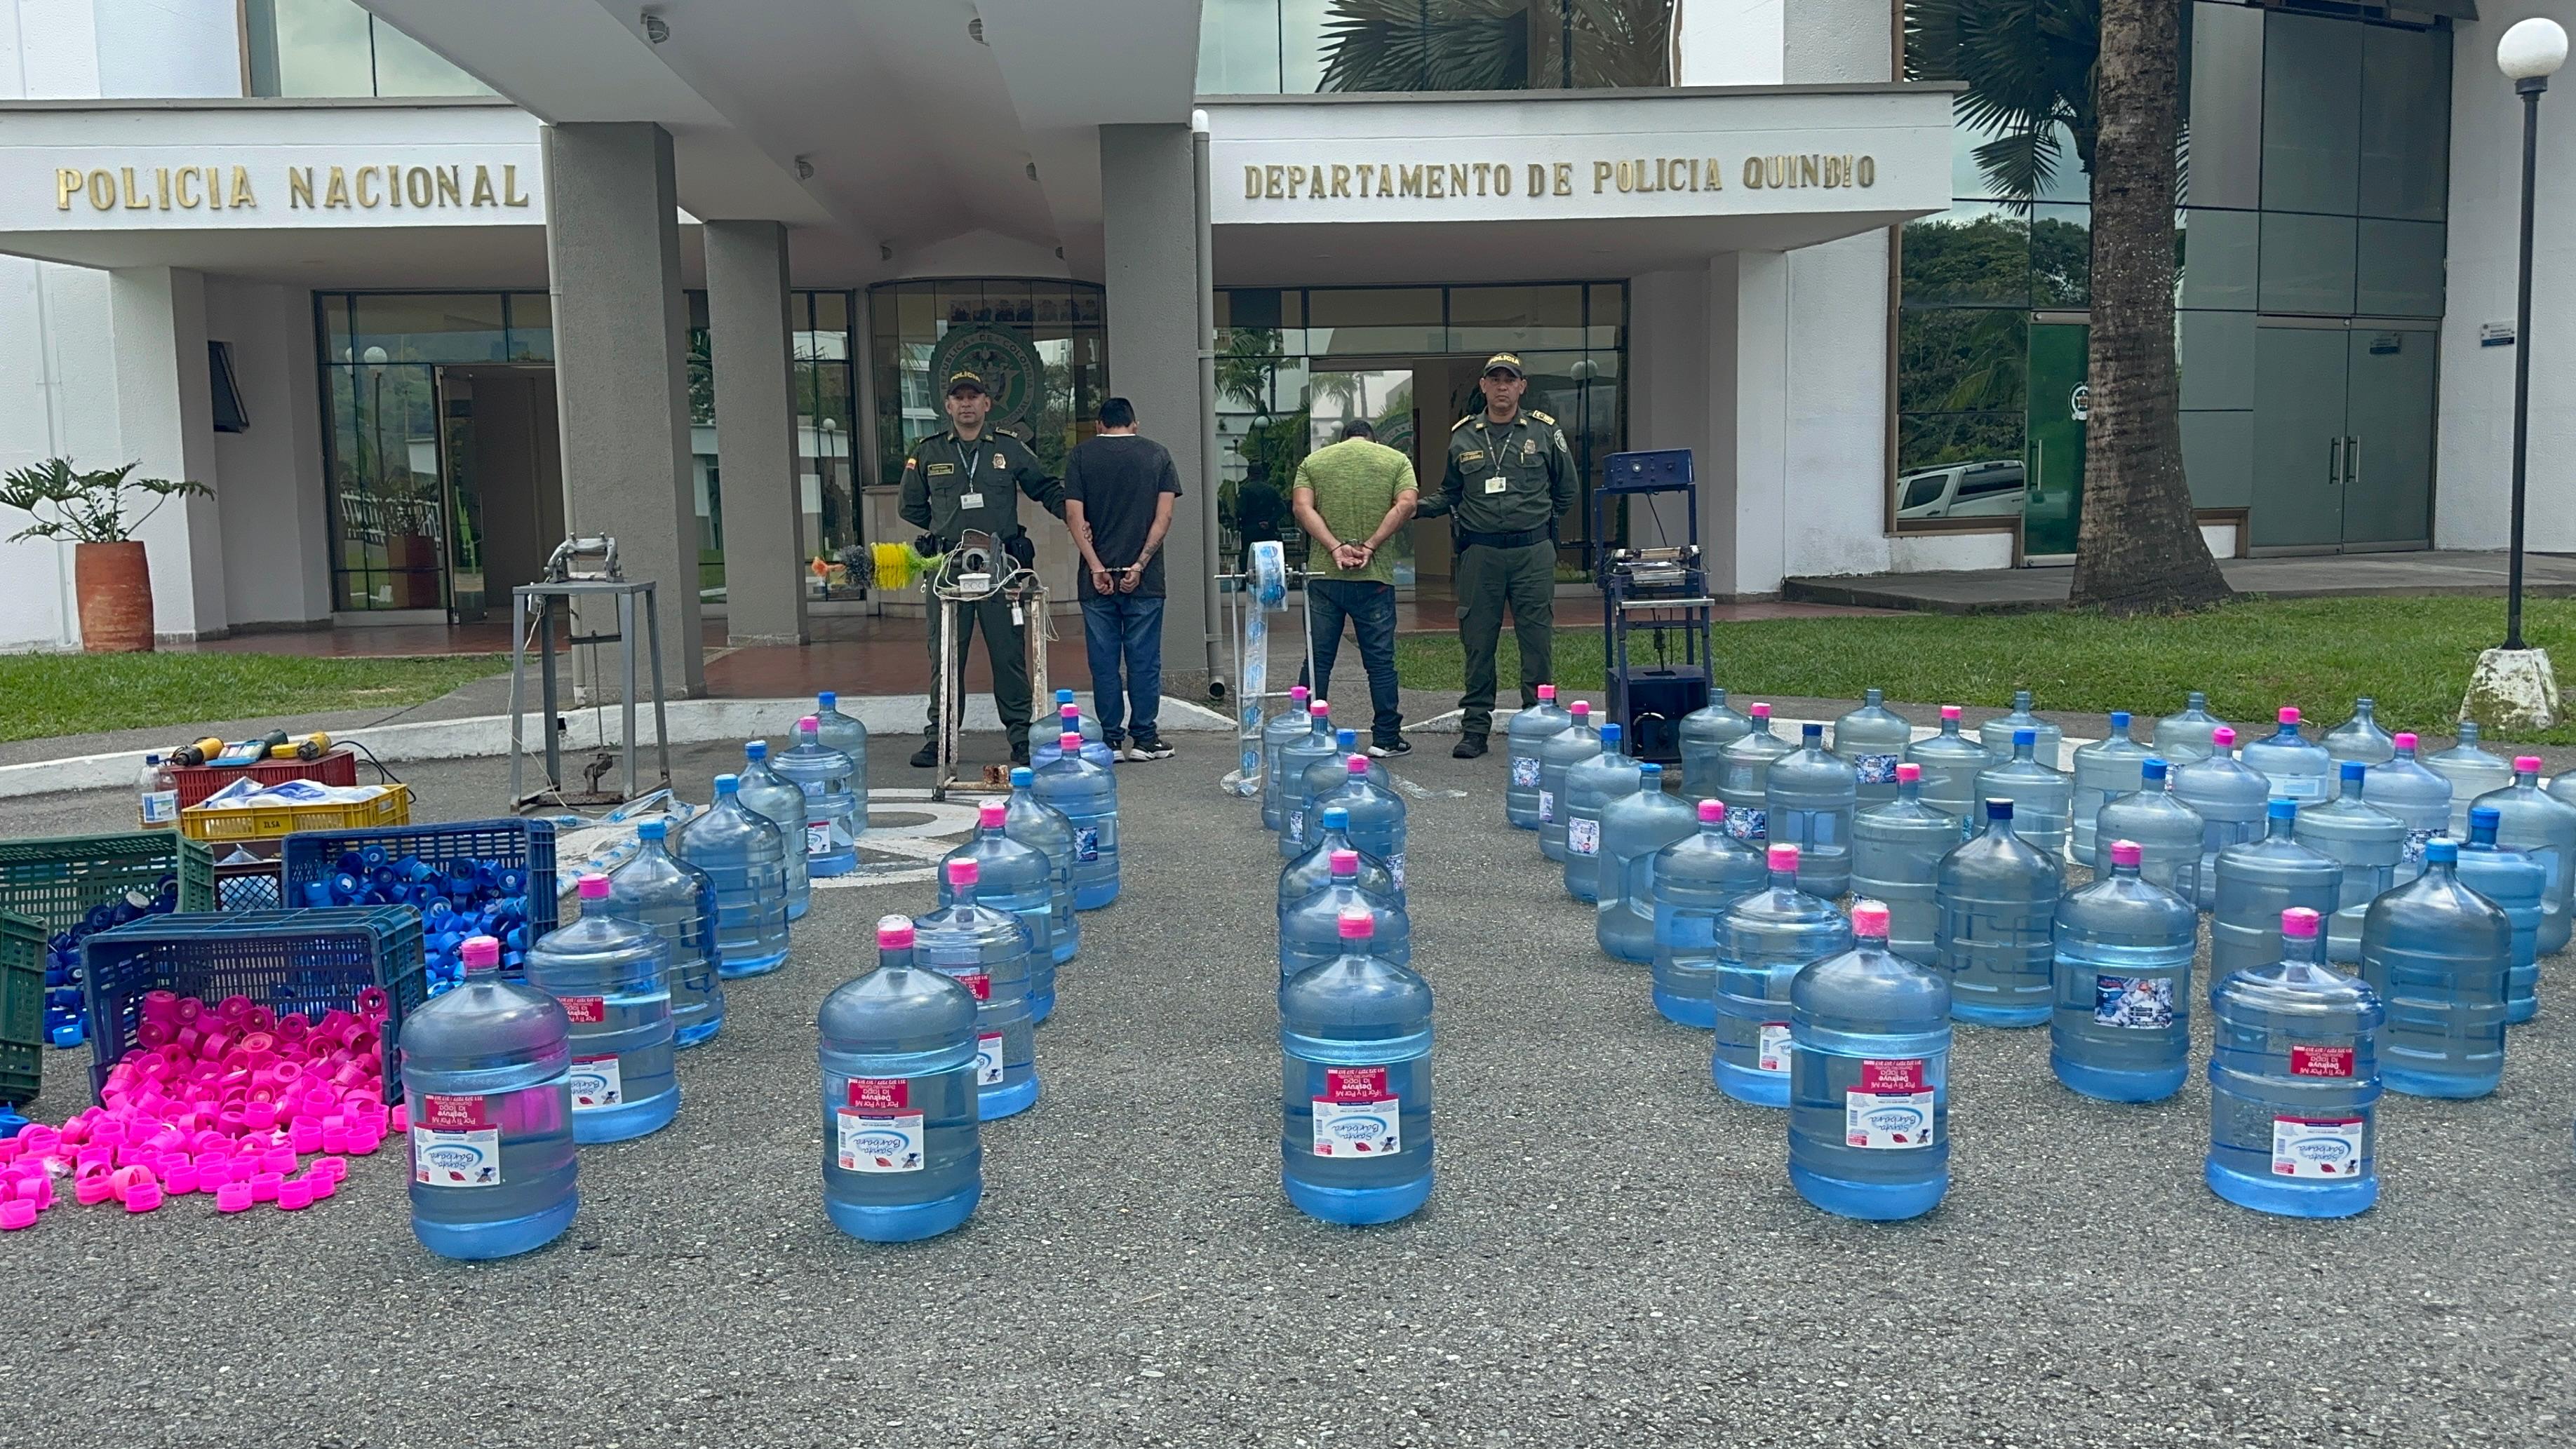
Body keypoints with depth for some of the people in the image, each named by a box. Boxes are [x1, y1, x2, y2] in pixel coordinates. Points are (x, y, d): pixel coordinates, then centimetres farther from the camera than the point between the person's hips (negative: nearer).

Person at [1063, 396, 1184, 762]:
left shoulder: (1081, 455, 4)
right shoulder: (1157, 454, 5)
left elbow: (1074, 516, -4)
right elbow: (1164, 516, -4)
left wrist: (1097, 567, -7)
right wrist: (1140, 565, -6)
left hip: (1098, 577, 0)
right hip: (1145, 579, 0)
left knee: (1104, 663, 5)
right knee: (1144, 660, 4)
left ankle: (1111, 740, 7)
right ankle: (1144, 738, 6)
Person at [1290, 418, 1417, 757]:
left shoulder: (1313, 461, 11)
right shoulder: (1396, 460, 8)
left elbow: (1302, 508, -4)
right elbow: (1405, 505, -8)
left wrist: (1336, 548, -11)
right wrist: (1369, 546, -11)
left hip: (1323, 575, 1)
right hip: (1374, 577, -1)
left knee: (1318, 660, 7)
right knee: (1380, 661, 6)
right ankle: (1386, 738, 9)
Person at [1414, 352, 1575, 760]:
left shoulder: (1545, 432, 6)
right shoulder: (1462, 436, 9)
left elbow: (1566, 490, 15)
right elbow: (1449, 494, 18)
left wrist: (1541, 523, 10)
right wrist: (1416, 507, 1)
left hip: (1533, 551, -1)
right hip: (1480, 554, 1)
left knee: (1537, 640, 0)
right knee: (1477, 642, 3)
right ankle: (1475, 727, 11)